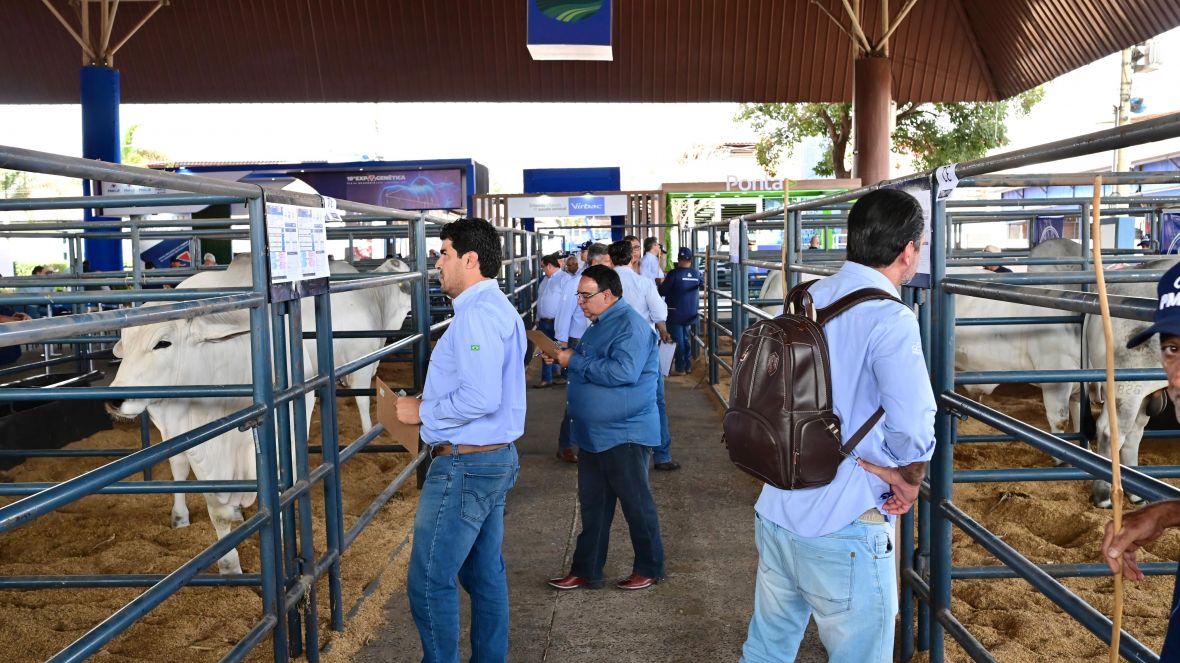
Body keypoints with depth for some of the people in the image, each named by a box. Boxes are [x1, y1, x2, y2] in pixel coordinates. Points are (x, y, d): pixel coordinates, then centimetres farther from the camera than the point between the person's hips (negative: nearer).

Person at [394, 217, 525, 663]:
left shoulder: (477, 313, -19)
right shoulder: (500, 308, 14)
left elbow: (480, 399, -27)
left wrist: (423, 412, -13)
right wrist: (432, 403, 12)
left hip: (465, 466, -11)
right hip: (497, 458, 11)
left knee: (430, 581, -1)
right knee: (485, 573, 17)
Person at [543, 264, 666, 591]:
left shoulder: (630, 325, -18)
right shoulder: (601, 324, 13)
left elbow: (623, 372, -30)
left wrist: (575, 361, -21)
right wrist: (564, 355, 6)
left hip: (624, 434, -9)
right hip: (593, 433, 9)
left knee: (636, 503, 5)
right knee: (592, 506, 15)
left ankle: (649, 568, 21)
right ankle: (586, 570, 25)